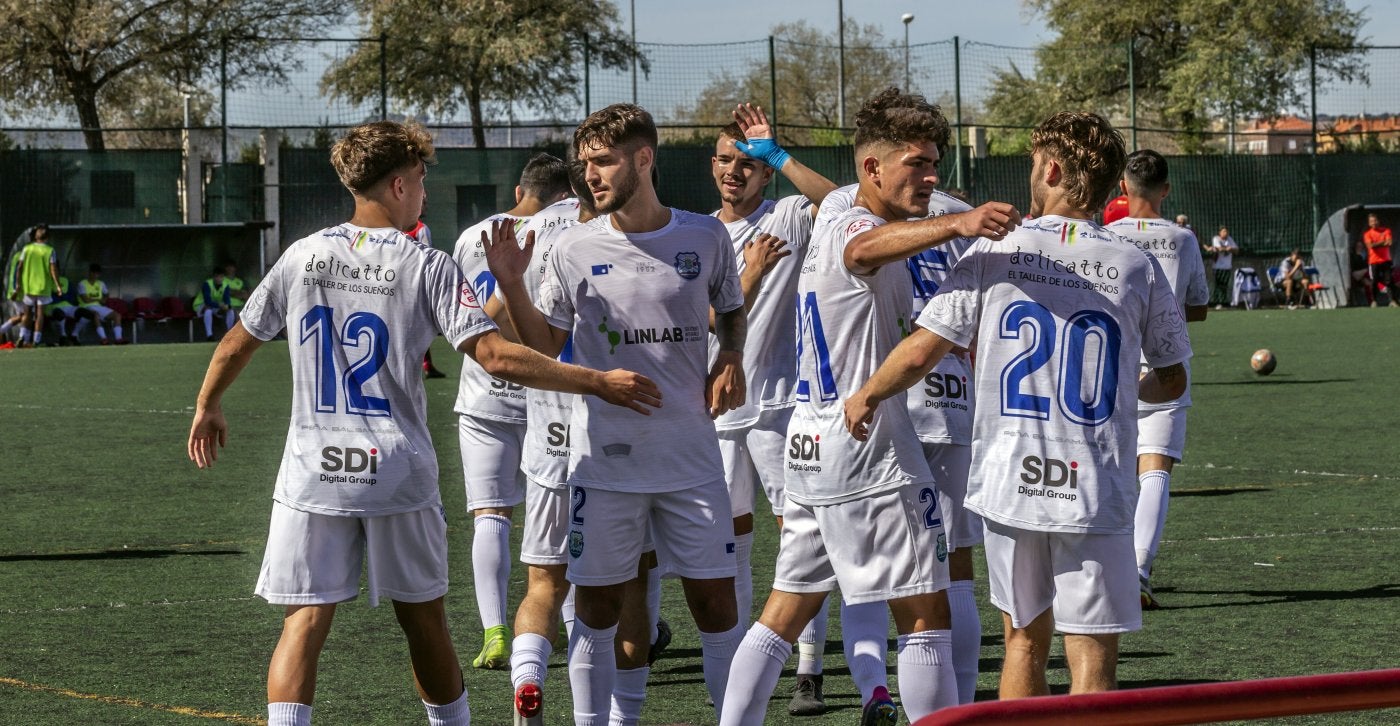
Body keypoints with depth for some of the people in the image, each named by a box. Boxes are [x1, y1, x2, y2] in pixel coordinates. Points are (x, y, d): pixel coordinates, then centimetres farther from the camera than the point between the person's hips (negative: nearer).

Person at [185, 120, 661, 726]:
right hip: (398, 472, -1)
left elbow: (237, 342, 14)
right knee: (423, 619, 14)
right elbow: (493, 356, -15)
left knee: (304, 622, -3)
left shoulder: (303, 256, 4)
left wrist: (208, 408, 32)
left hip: (313, 472, 1)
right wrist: (597, 382, -11)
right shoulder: (427, 266, -6)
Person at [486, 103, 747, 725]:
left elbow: (732, 311, 19)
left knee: (715, 600, 1)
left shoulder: (705, 237, 1)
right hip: (603, 459, 0)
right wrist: (512, 287, -8)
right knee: (596, 604, 4)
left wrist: (731, 358, 0)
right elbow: (544, 346, 6)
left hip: (692, 458, 0)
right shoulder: (574, 249, 0)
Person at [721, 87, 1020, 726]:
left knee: (788, 608, 14)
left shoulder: (825, 229, 17)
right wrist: (955, 224, -58)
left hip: (810, 449, 10)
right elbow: (868, 248, -40)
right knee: (926, 613, -7)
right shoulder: (856, 229, -14)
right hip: (869, 455, -10)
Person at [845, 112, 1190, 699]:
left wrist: (866, 396, 15)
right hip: (1096, 495, -1)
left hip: (1010, 484, 1)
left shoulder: (995, 253, -3)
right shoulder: (1137, 269, -1)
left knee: (1025, 641, 17)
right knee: (1092, 663, -1)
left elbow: (920, 352, -4)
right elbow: (1172, 382, 9)